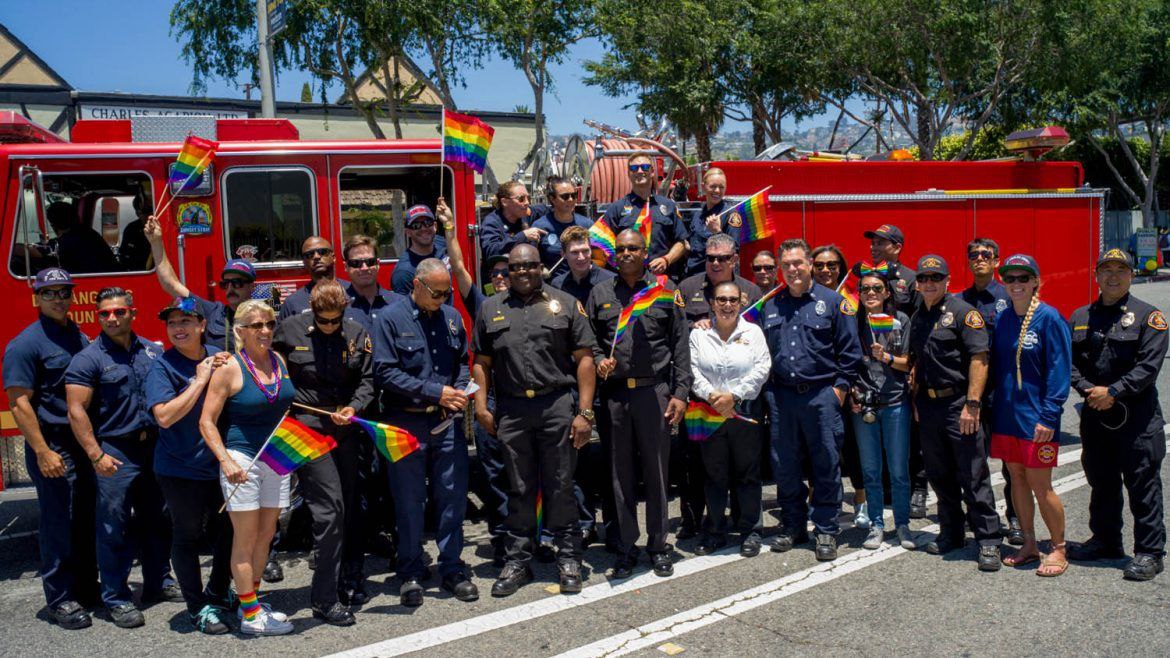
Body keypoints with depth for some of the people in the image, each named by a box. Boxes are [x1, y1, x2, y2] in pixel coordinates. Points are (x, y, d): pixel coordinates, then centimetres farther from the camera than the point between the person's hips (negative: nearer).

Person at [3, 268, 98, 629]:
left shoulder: (81, 339, 11)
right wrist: (43, 453, -20)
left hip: (87, 443, 7)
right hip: (53, 445, -7)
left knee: (87, 520, 14)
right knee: (58, 523, 1)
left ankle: (87, 589, 27)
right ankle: (60, 600, 12)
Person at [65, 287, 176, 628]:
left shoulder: (152, 351, 6)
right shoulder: (88, 358, -8)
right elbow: (77, 411, -12)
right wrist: (96, 455, -19)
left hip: (154, 447, 5)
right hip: (115, 453, -5)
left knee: (156, 521, 15)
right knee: (115, 528, 0)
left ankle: (158, 582, 30)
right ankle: (116, 598, 11)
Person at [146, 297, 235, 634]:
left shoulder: (216, 356, 3)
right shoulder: (163, 366, -11)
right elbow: (165, 415, -23)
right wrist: (200, 380, -23)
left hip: (219, 464, 5)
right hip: (181, 470, -5)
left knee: (228, 532, 14)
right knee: (188, 537, 7)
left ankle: (216, 596, 34)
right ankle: (198, 608, 21)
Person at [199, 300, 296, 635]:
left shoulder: (279, 361, 6)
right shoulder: (229, 369, -11)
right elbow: (207, 422, -9)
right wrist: (225, 461, -18)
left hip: (277, 458, 6)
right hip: (242, 459, -6)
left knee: (265, 535, 13)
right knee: (246, 538, 1)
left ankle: (252, 601, 27)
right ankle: (250, 616, 8)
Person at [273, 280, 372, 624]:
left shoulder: (357, 335, 5)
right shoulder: (290, 330, -1)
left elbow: (365, 380, 5)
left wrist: (354, 408, -12)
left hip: (346, 429, 4)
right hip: (308, 428, -4)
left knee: (349, 504, 12)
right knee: (329, 506, -11)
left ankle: (350, 577, 29)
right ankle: (324, 599, -3)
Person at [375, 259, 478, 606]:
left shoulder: (452, 317, 9)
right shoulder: (392, 320, -5)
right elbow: (385, 372, -12)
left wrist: (460, 390, -2)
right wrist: (435, 392, -16)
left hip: (447, 422, 4)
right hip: (407, 424, -3)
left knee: (453, 496, 6)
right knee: (409, 501, 6)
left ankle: (452, 568, 19)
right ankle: (411, 573, 19)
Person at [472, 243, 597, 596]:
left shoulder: (565, 304, 4)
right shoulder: (490, 308, 12)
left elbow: (584, 358, 0)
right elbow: (482, 362, 12)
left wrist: (585, 412, -7)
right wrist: (481, 406, 0)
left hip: (557, 407, -2)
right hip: (510, 411, 2)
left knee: (560, 487, 4)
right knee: (519, 489, 10)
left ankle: (568, 559, 17)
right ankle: (517, 561, 21)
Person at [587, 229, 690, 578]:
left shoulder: (665, 289, 6)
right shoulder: (600, 293, 11)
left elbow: (680, 344, 3)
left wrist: (680, 392, -3)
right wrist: (599, 360, -7)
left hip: (655, 390, -2)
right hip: (615, 393, 2)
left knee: (656, 470, 4)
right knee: (621, 473, 7)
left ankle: (658, 544, 17)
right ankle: (627, 547, 17)